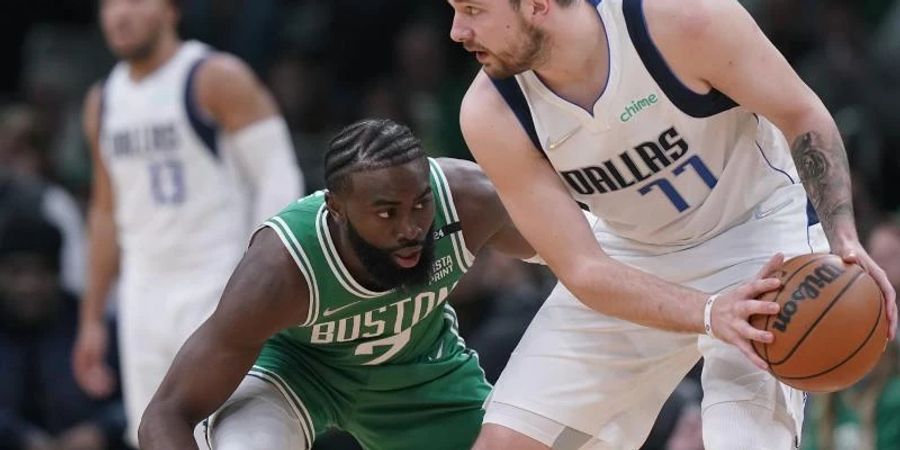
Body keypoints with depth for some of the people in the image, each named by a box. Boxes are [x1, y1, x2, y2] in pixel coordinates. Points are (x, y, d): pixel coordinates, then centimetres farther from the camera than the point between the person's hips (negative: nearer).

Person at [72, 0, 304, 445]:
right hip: (145, 299, 6)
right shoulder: (103, 100, 13)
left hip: (219, 291, -6)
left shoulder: (218, 80, -7)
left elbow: (278, 182, -11)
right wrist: (91, 319, 18)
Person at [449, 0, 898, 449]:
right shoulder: (491, 114, -20)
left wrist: (843, 238, -28)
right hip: (633, 253, 4)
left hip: (760, 227, -4)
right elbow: (581, 271, -21)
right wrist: (709, 314, -36)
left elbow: (802, 116, -14)